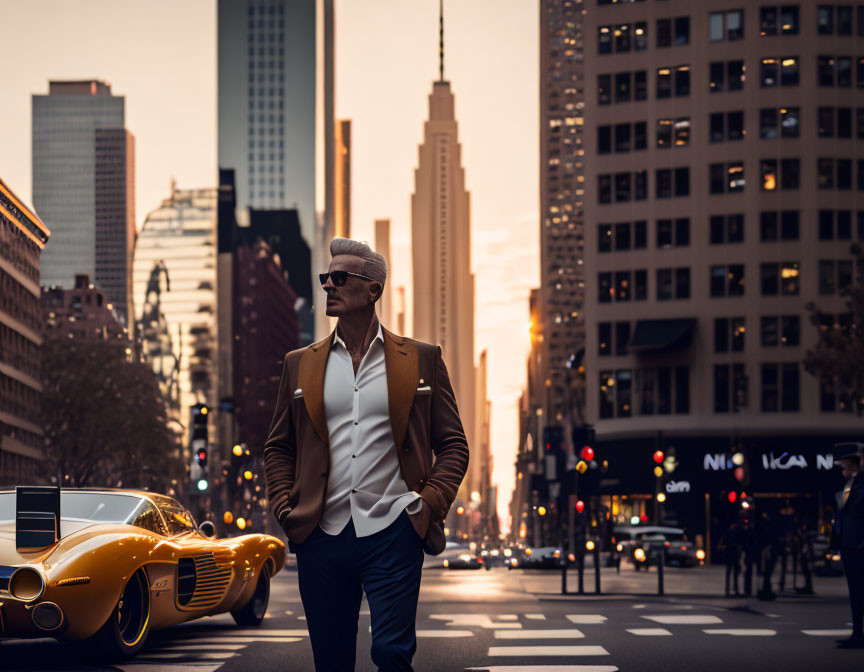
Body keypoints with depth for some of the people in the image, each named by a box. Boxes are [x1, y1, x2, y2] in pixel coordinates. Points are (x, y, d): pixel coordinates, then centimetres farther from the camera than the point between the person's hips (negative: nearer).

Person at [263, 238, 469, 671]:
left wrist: (432, 500, -6)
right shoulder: (300, 364, 13)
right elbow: (278, 447, 16)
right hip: (322, 534, 3)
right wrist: (284, 506, 2)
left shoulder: (422, 360, 7)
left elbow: (452, 443, 8)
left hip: (392, 531, -2)